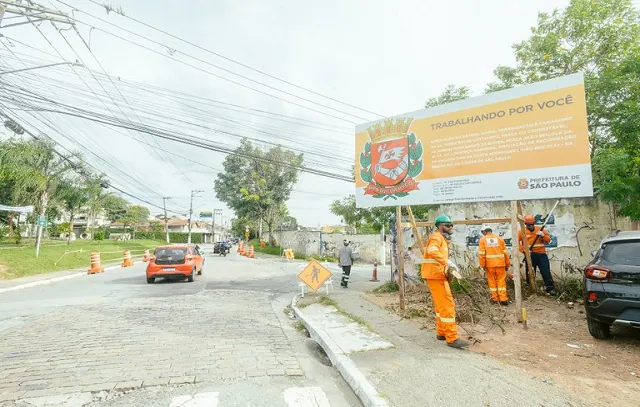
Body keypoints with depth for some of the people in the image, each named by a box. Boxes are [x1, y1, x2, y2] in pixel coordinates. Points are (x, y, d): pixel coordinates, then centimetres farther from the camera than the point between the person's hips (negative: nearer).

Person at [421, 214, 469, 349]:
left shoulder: (442, 239, 22)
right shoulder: (436, 237, -10)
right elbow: (432, 251, -32)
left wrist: (447, 269, 5)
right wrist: (447, 261, -39)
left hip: (438, 274, 11)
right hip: (435, 275, -11)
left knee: (441, 305, 19)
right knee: (447, 306, -9)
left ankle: (442, 333, 30)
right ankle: (452, 338, -5)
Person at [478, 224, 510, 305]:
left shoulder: (483, 239, -1)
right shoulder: (499, 238, 5)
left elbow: (481, 254, -7)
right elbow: (505, 252, 5)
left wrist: (482, 265, 0)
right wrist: (507, 264, 13)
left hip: (489, 264, -1)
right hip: (500, 263, 1)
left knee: (492, 280, 10)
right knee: (501, 280, 7)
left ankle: (495, 298, 16)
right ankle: (503, 298, 4)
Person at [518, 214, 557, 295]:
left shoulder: (540, 229, 6)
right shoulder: (521, 231, 0)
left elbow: (548, 240, 5)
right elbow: (517, 243, -1)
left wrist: (543, 235, -15)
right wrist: (524, 250, -12)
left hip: (541, 254, 1)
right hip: (529, 255, -1)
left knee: (546, 272, -2)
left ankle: (550, 288, 6)